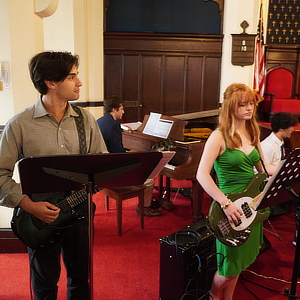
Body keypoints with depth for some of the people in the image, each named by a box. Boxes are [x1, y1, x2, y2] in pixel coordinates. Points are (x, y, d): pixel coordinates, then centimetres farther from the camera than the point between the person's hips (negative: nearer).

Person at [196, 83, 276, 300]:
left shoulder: (253, 133, 8)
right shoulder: (219, 136, -14)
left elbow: (262, 168, 16)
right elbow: (202, 174, -20)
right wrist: (225, 203, -25)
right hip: (231, 208, -7)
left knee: (241, 260, 18)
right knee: (231, 266, 4)